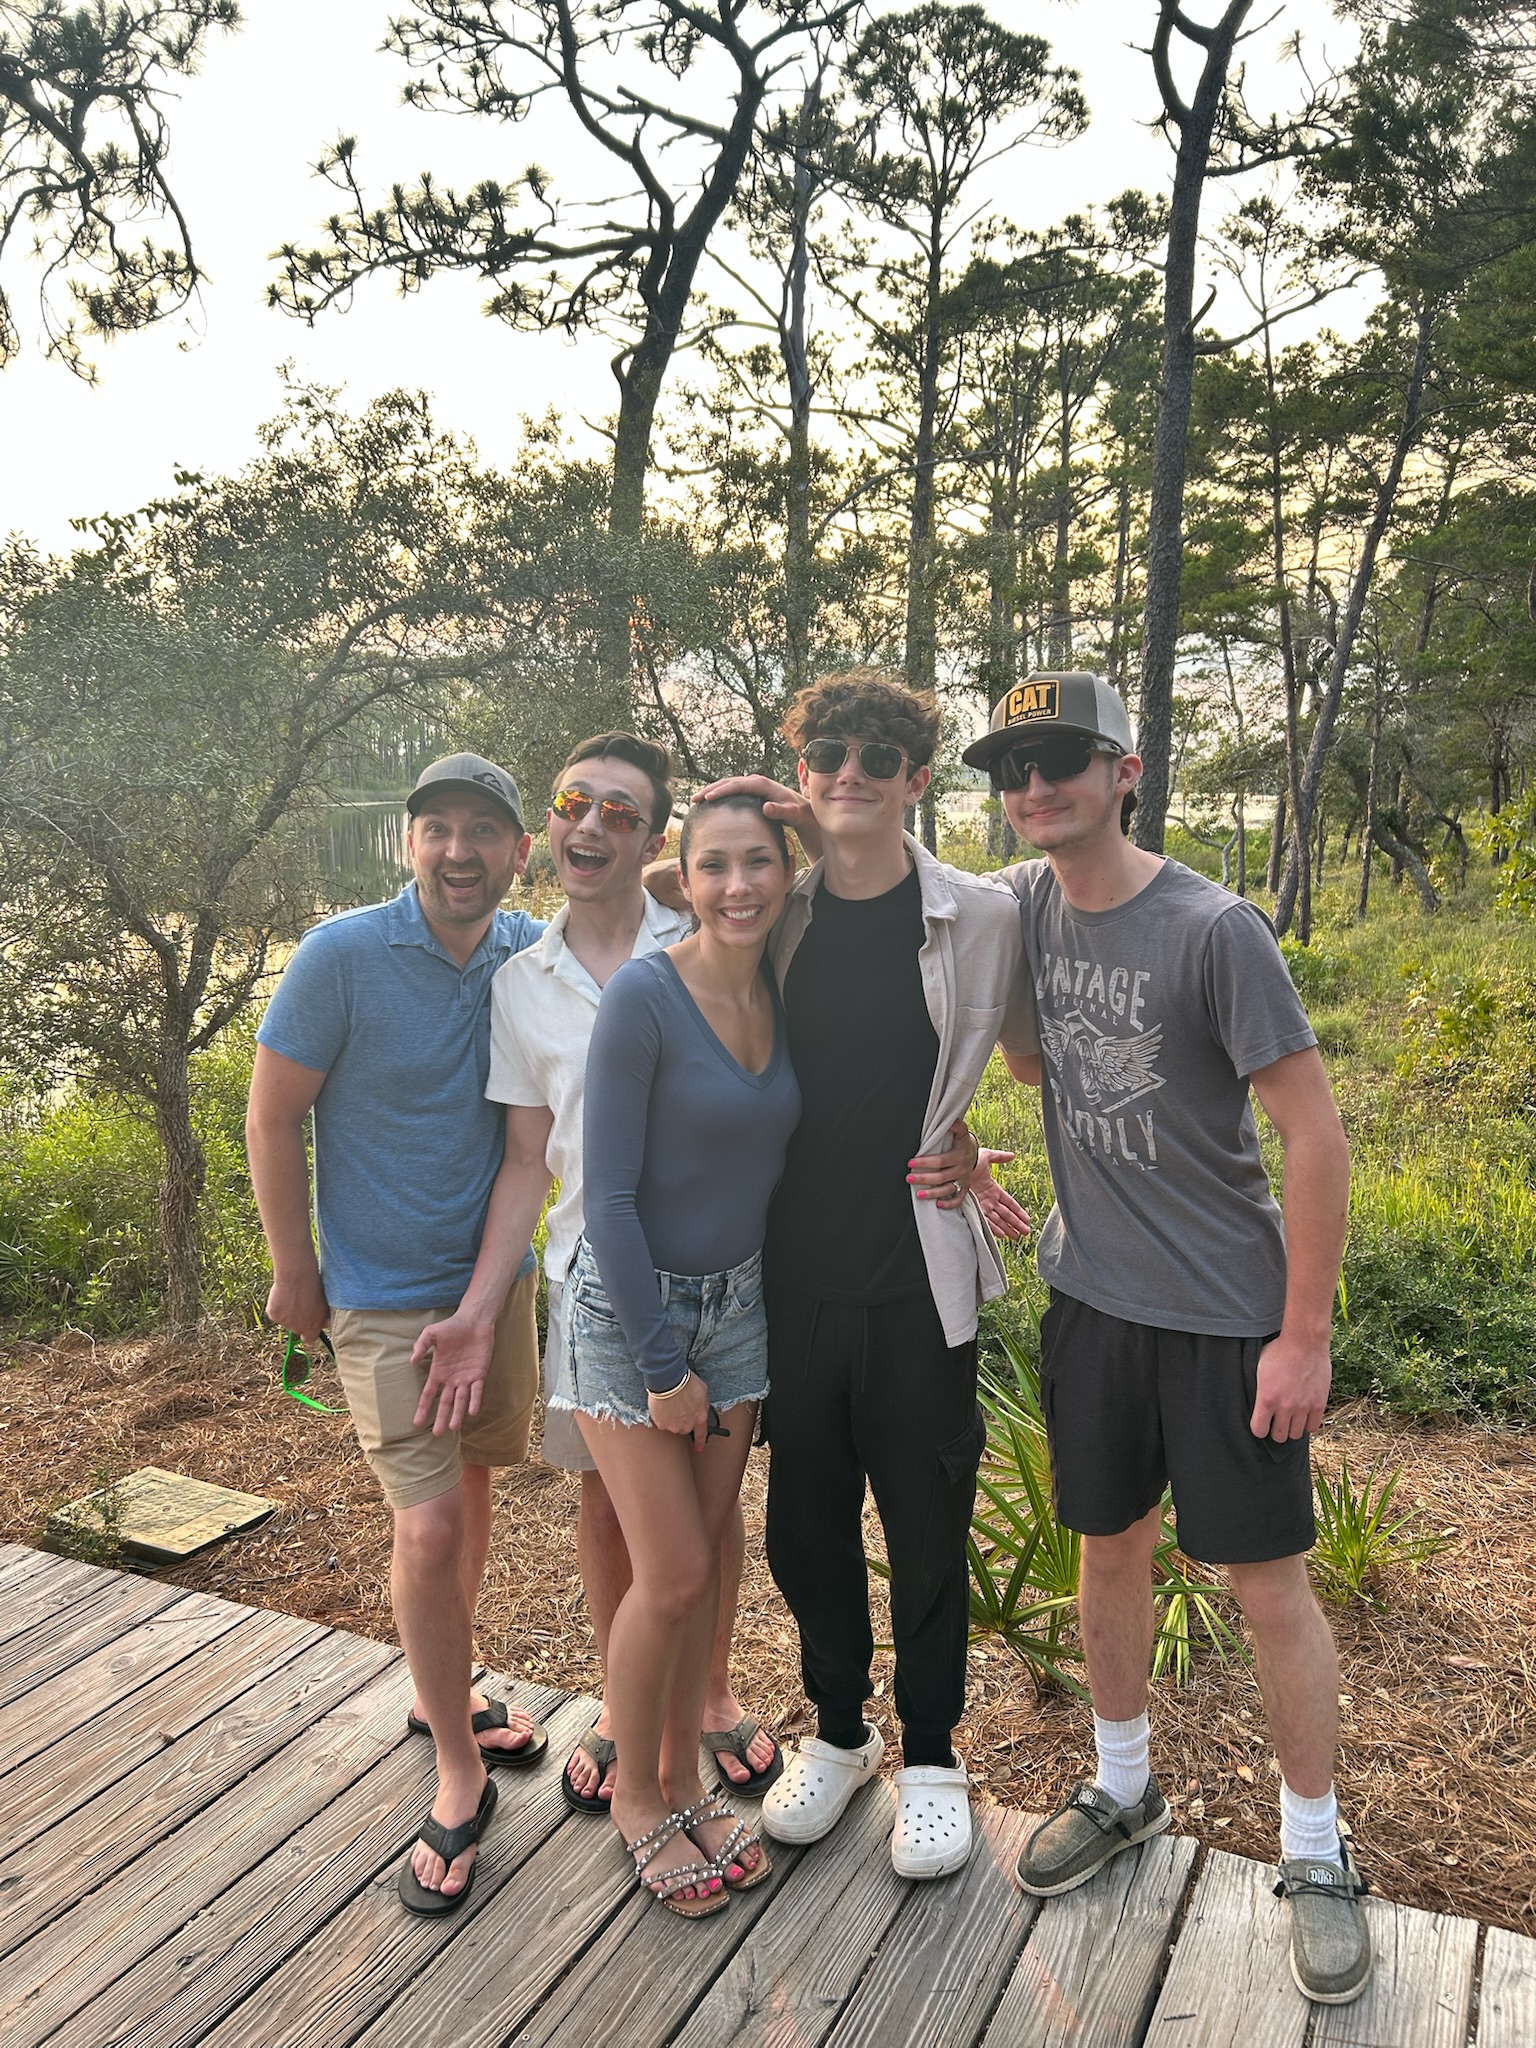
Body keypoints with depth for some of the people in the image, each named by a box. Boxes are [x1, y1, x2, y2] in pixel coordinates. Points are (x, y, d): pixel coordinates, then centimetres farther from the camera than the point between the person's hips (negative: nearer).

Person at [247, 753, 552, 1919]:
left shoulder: (538, 956, -6)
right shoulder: (343, 955, -16)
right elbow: (274, 1116, -9)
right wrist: (295, 1274, -5)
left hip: (500, 1277, 5)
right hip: (384, 1295, -5)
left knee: (472, 1484, 19)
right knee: (428, 1528, -6)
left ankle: (445, 1693, 42)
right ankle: (460, 1779, 13)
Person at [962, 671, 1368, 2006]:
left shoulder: (1215, 931, -18)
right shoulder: (1020, 905, -1)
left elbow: (1316, 1134, -16)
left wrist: (1304, 1335, -15)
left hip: (1230, 1318, -5)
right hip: (1092, 1298, 5)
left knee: (1272, 1586, 6)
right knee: (1111, 1549, 18)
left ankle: (1317, 1857, 28)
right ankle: (1124, 1791, 40)